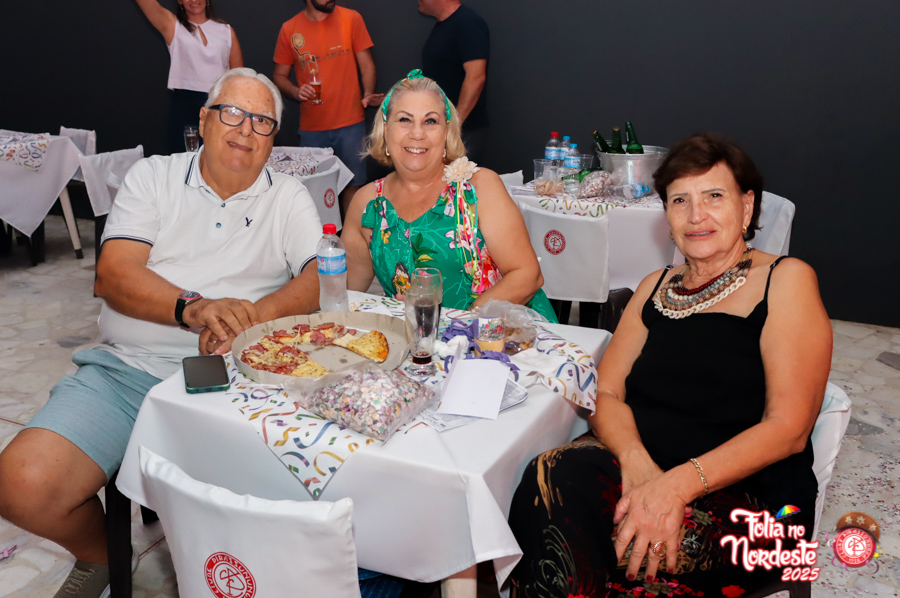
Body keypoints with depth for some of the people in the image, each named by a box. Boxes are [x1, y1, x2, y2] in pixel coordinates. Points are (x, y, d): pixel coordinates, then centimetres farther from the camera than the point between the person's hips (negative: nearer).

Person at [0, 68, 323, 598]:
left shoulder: (289, 199, 12)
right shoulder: (153, 177, 13)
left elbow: (323, 278, -3)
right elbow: (114, 274, 0)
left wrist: (250, 316, -21)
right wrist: (193, 308, -20)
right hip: (127, 369, 2)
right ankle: (101, 554, 16)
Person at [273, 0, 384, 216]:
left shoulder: (351, 19, 1)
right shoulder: (289, 29, 4)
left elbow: (367, 64, 2)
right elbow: (279, 75, 11)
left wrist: (368, 93, -17)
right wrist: (296, 91, -10)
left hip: (350, 123, -1)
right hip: (311, 127, 1)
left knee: (352, 185, 1)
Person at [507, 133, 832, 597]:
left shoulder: (785, 281, 0)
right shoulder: (656, 288, 17)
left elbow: (788, 429, -9)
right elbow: (605, 392, 8)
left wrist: (679, 483, -22)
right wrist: (636, 460, -15)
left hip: (749, 497, -4)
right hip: (637, 465, 4)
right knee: (551, 478, -29)